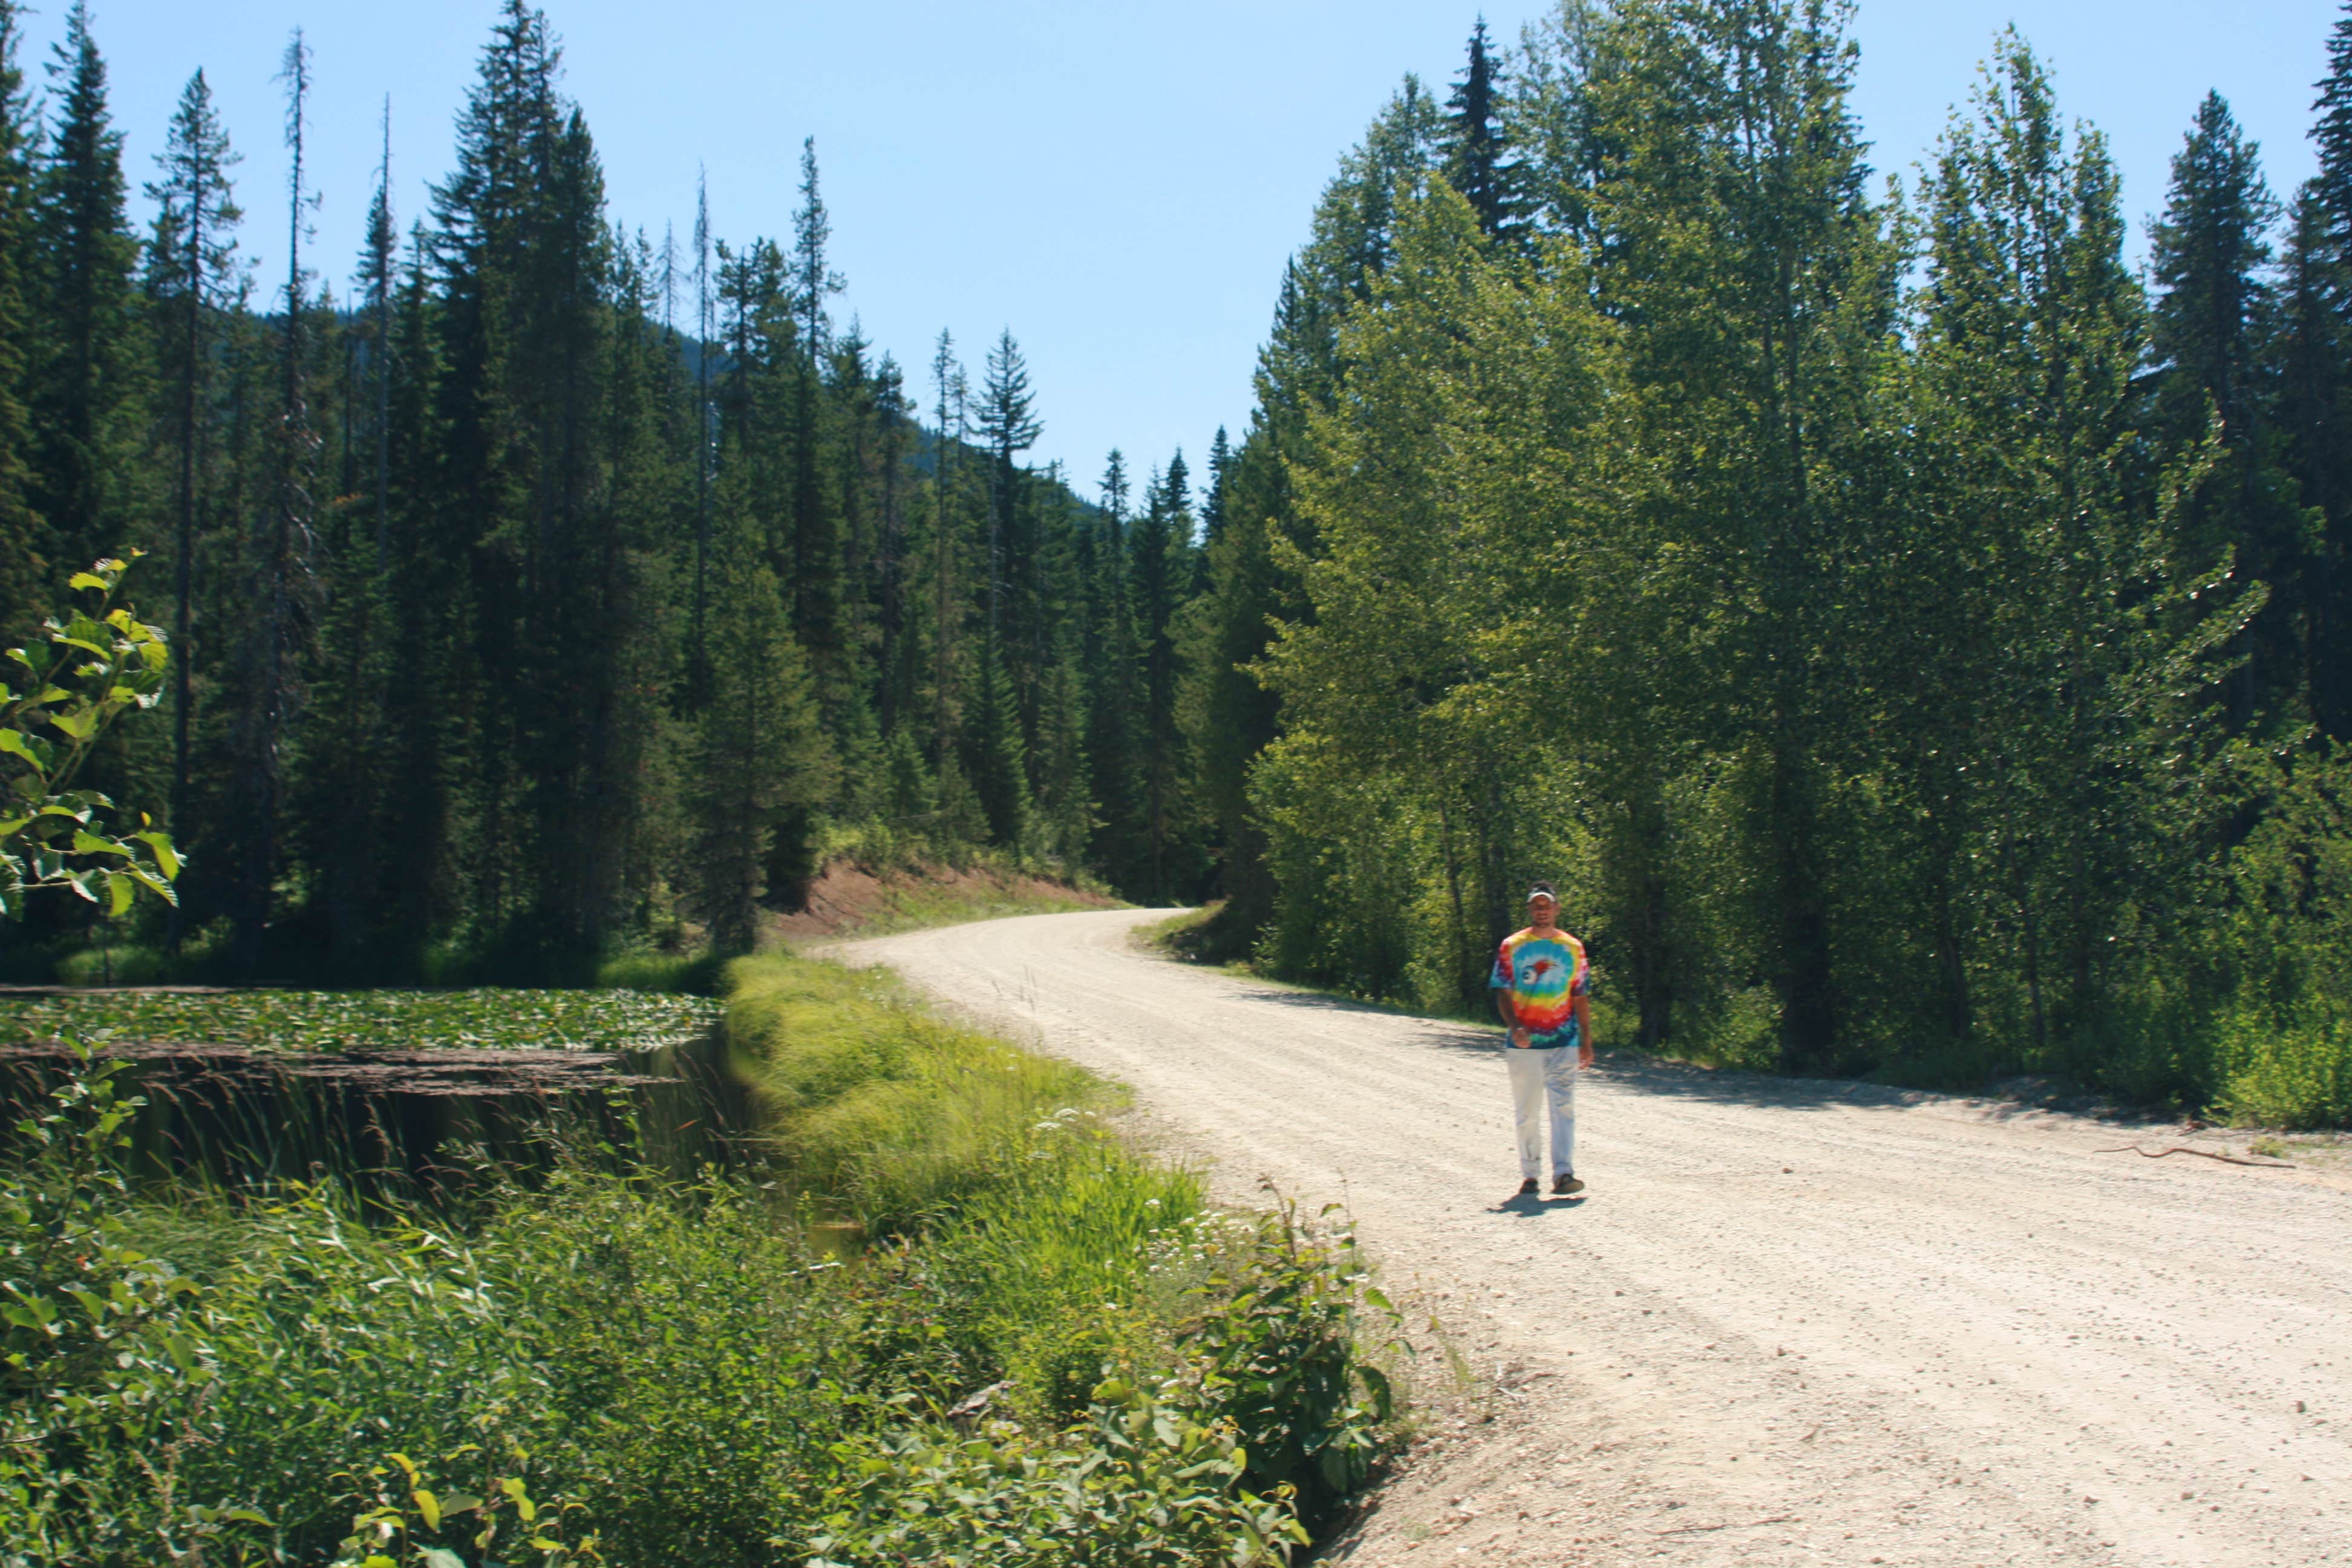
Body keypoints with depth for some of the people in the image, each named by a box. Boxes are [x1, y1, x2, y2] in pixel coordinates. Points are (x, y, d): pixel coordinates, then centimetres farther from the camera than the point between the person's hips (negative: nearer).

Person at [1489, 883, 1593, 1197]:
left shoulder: (1573, 948, 8)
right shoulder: (1511, 947, 4)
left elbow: (1581, 997, 11)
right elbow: (1503, 993, -1)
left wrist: (1587, 1041, 5)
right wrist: (1515, 1026, -18)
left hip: (1564, 1043, 0)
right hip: (1524, 1044, 0)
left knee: (1564, 1107, -10)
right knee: (1527, 1113, 6)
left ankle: (1563, 1173, -14)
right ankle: (1529, 1174, 15)